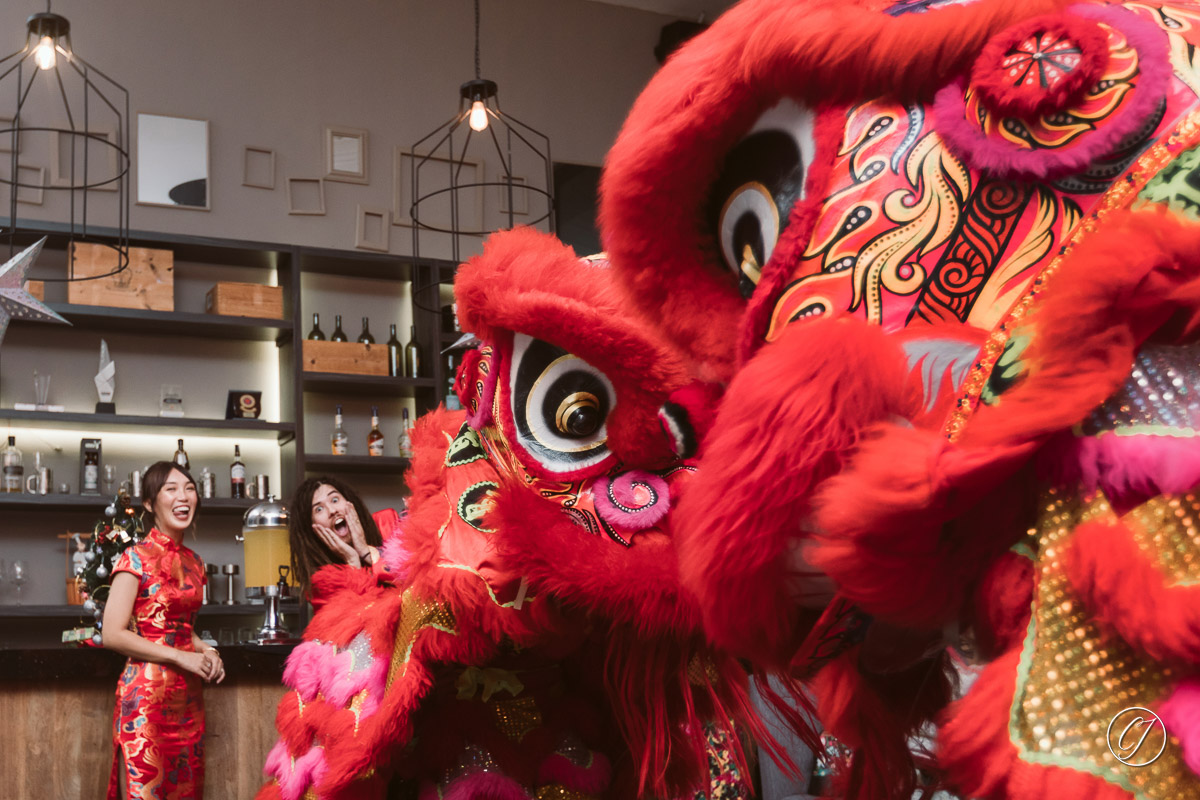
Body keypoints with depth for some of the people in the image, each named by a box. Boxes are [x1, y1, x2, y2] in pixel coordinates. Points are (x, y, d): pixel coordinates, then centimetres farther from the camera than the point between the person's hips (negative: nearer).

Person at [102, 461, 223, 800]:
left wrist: (206, 651, 4)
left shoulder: (192, 562, 13)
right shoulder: (136, 558, -8)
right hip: (147, 693, -7)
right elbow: (113, 634, -14)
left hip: (188, 696, 7)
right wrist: (181, 657, -15)